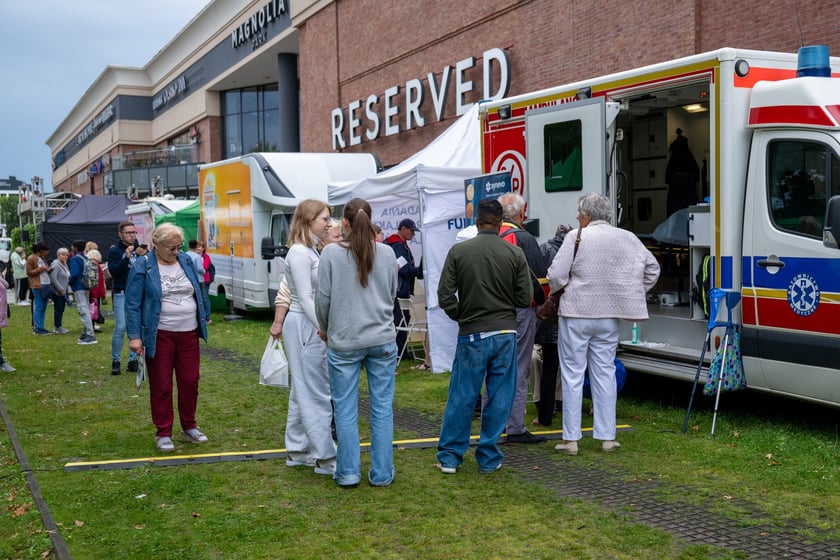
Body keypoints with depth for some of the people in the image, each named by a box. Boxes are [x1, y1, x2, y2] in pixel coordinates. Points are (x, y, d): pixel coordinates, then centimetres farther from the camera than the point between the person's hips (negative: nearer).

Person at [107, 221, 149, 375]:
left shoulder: (139, 248, 9)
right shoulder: (114, 250, 0)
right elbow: (112, 271, -11)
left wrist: (143, 256, -13)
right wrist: (126, 257, -22)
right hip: (121, 294, -3)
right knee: (120, 327, -8)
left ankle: (133, 359, 12)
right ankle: (115, 361, 4)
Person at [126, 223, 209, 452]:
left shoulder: (186, 261, 8)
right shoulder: (142, 267, -6)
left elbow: (198, 293, 17)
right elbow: (132, 304, -8)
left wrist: (203, 320, 17)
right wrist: (134, 337, -14)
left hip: (188, 333, 4)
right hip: (160, 336, -4)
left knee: (190, 381, 9)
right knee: (161, 385, 3)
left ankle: (189, 427, 24)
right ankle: (163, 433, 13)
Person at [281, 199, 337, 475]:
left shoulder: (311, 251, 14)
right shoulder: (299, 253, -15)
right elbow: (305, 299, -19)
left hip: (311, 327, 10)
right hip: (304, 327, -10)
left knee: (303, 391, 14)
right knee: (317, 393, -5)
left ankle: (297, 451, 22)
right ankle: (324, 457, 0)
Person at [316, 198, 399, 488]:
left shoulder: (331, 252, -7)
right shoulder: (386, 253, 0)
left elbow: (323, 297, -3)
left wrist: (325, 330, 13)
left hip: (343, 341, -2)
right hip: (382, 338, 2)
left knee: (345, 409, 8)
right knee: (382, 407, 8)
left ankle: (348, 472, 14)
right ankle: (381, 473, 14)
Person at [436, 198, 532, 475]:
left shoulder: (458, 251, -4)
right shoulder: (515, 254, -2)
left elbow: (445, 296, -6)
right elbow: (525, 297, -1)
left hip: (472, 334, 0)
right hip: (505, 332, 0)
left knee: (461, 397, 8)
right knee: (499, 397, 9)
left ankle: (449, 456, 15)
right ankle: (489, 458, 15)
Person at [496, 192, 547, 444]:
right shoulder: (523, 239, -13)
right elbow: (539, 276, -11)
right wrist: (544, 301, 5)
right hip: (520, 311, -6)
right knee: (518, 369, -1)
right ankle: (515, 429, 2)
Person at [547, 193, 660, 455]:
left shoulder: (576, 236, -10)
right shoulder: (628, 238, 5)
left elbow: (556, 276, -12)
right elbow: (652, 268, 11)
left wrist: (556, 290, 9)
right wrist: (633, 295, 19)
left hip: (576, 314, -4)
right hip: (609, 316, 4)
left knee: (572, 375, 3)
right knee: (605, 374, 11)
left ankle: (571, 439, 6)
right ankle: (607, 437, 13)